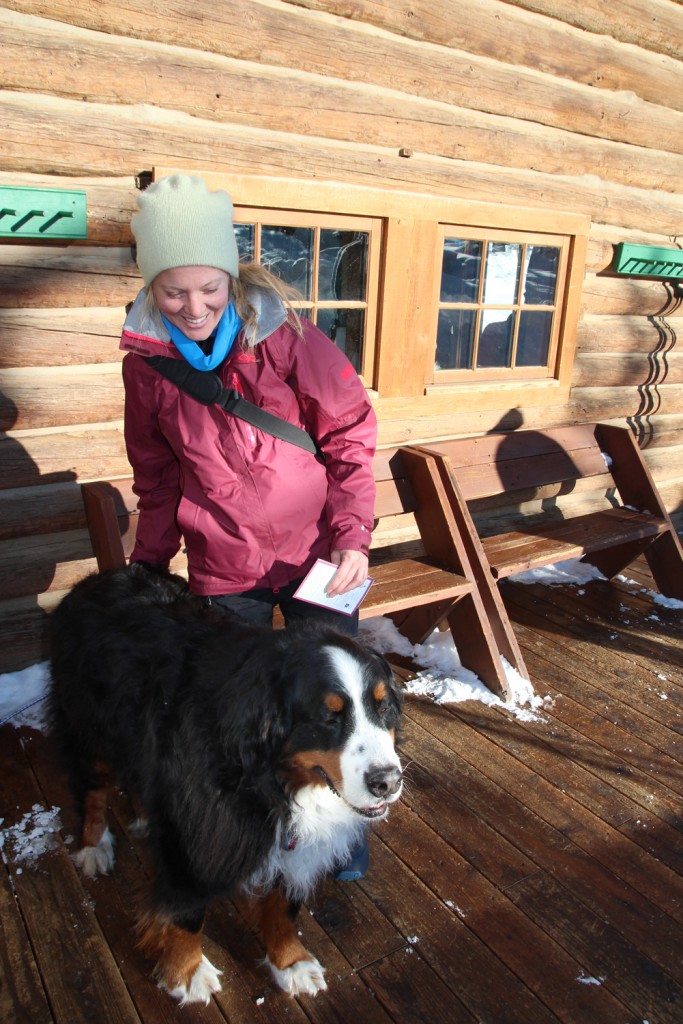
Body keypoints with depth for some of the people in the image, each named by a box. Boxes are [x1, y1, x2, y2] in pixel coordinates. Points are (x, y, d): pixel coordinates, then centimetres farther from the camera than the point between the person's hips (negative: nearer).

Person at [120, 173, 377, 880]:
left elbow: (350, 436, -9)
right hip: (223, 569, 2)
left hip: (315, 557, -2)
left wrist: (353, 535, -17)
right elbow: (157, 478, 6)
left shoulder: (284, 336, -14)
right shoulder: (145, 360, -4)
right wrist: (147, 565, 6)